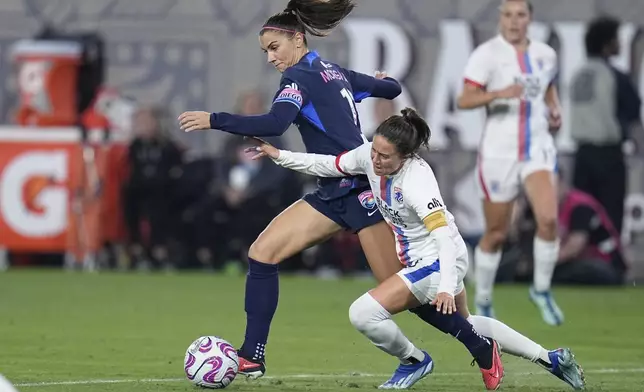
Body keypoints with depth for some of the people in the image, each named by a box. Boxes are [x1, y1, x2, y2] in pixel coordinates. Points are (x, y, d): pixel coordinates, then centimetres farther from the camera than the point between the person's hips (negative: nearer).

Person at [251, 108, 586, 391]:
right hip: (418, 260, 9)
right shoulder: (369, 156, -11)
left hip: (437, 263, -9)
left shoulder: (417, 182, -32)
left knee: (363, 313, -21)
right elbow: (328, 165, 6)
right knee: (465, 324, 27)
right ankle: (552, 359, 37)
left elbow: (444, 236, -36)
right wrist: (280, 156, 3)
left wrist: (446, 288, -46)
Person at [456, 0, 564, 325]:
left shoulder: (545, 54, 7)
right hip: (499, 152, -3)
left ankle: (541, 290, 1)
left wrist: (554, 110, 6)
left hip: (538, 149, 3)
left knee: (548, 219, -19)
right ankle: (483, 302, 27)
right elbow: (464, 100, -17)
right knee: (496, 235, 6)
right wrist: (499, 94, -33)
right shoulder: (487, 54, -9)